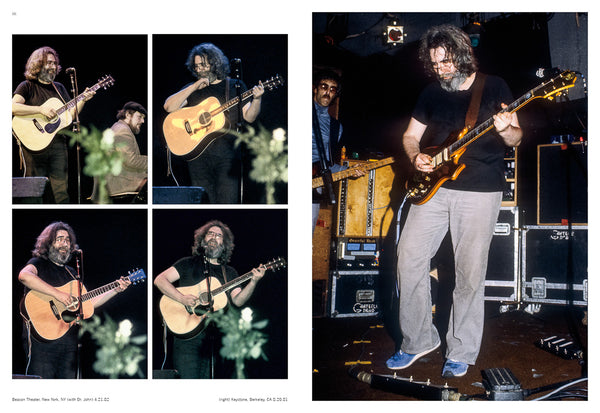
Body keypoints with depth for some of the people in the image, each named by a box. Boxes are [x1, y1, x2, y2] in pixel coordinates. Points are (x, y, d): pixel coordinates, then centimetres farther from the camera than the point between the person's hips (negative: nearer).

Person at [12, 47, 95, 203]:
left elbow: (70, 114, 16)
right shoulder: (27, 86, 1)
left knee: (62, 193, 1)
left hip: (58, 143, 5)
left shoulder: (59, 88, 18)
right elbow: (13, 107, -15)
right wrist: (41, 109, -20)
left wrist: (83, 100, 2)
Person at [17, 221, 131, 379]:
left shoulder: (71, 273, 22)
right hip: (43, 337, -7)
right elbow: (24, 276, -24)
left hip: (69, 340, 7)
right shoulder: (39, 264, 1)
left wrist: (115, 290, 16)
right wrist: (58, 294, -27)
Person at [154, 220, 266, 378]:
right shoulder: (189, 264, 8)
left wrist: (253, 282, -12)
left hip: (218, 336, 3)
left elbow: (238, 300, 4)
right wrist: (182, 298, -14)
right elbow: (160, 280, 0)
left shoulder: (229, 273, 18)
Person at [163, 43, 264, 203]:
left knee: (228, 201, -10)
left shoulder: (235, 86, 10)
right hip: (198, 154, 2)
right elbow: (169, 107, -2)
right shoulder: (191, 89, 13)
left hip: (226, 154, -1)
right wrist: (194, 87, -7)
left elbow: (249, 117, 6)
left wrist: (256, 99, -13)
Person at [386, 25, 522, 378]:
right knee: (410, 256, -3)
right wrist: (416, 157, -4)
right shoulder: (432, 93, 12)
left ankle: (461, 353, 11)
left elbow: (516, 138, 1)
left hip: (480, 191, -4)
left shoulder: (494, 87, 1)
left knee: (471, 273, -3)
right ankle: (419, 340, 12)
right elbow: (411, 135, 18)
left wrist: (506, 130, -23)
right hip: (433, 185, 4)